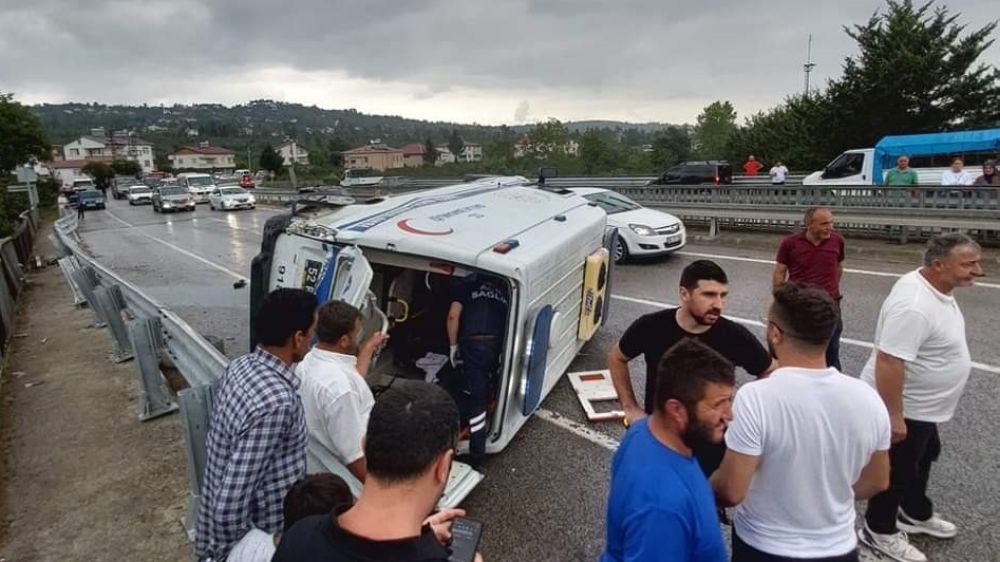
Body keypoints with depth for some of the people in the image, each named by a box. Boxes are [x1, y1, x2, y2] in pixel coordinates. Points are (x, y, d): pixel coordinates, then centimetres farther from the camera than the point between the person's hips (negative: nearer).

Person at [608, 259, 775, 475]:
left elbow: (772, 373, 2)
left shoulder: (735, 337, -18)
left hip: (711, 448, 0)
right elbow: (616, 358, 1)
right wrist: (630, 408, -2)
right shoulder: (651, 327, -18)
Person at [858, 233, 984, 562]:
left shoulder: (937, 288, 0)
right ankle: (879, 531, 29)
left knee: (923, 458, 28)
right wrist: (894, 417, -30)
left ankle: (916, 514, 50)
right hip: (904, 407, -10)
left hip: (923, 405, 10)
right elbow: (888, 362, -34)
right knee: (896, 469, 8)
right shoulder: (914, 305, -33)